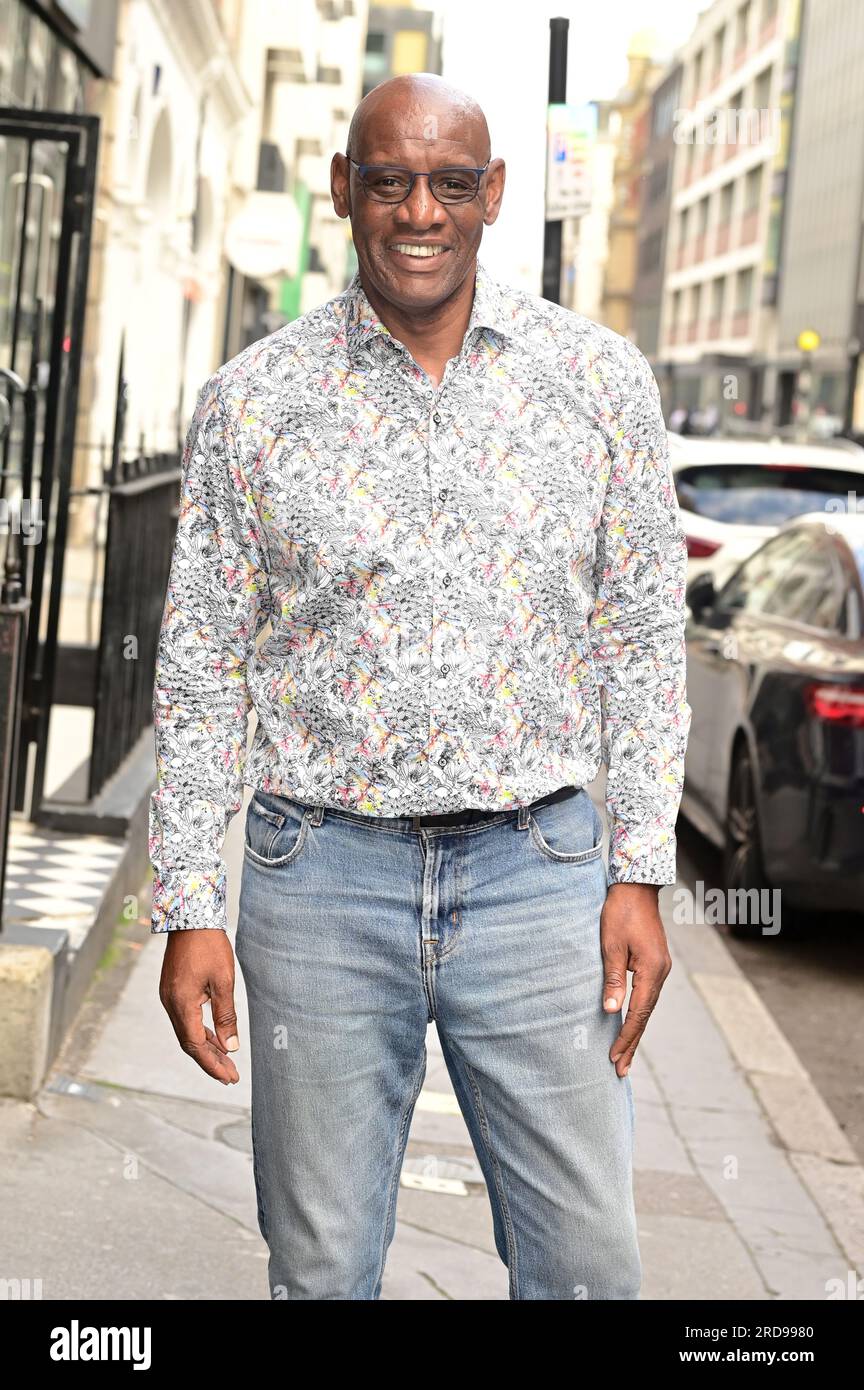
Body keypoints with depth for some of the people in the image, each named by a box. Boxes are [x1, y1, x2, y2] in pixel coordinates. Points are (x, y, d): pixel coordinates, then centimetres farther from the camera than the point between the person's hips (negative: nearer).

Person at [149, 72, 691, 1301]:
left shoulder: (603, 381, 1)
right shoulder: (251, 401, 0)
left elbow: (642, 640, 6)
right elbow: (201, 671, 4)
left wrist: (642, 875, 1)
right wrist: (187, 910, 0)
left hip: (536, 869, 0)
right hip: (321, 872, 0)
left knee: (588, 1261, 3)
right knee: (321, 1267, 8)